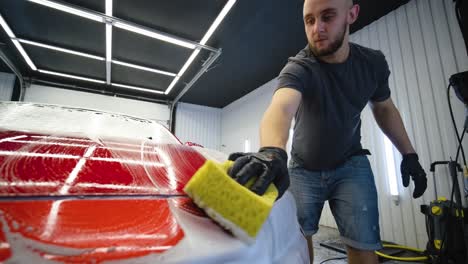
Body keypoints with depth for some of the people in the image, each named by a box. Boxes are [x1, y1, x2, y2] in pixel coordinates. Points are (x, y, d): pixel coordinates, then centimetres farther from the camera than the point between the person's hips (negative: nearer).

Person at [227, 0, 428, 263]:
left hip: (350, 165, 3)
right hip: (303, 169, -2)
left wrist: (409, 154, 4)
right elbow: (281, 107, -44)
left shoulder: (373, 62, -5)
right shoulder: (298, 68, -22)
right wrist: (272, 151, -65)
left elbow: (385, 108, 10)